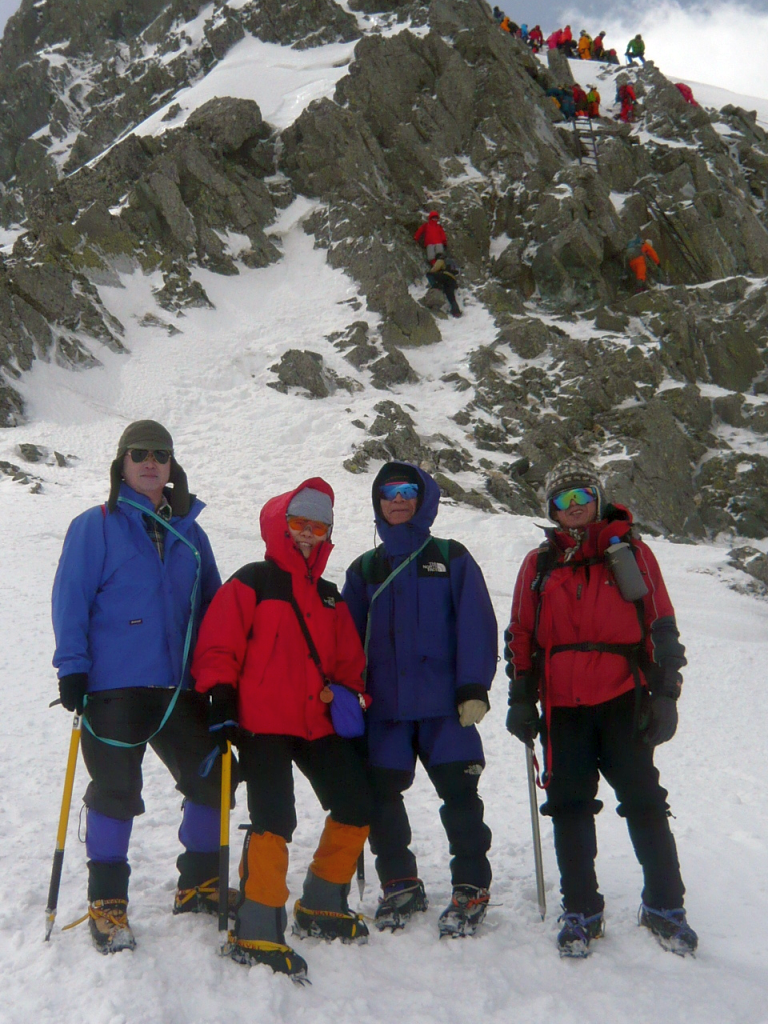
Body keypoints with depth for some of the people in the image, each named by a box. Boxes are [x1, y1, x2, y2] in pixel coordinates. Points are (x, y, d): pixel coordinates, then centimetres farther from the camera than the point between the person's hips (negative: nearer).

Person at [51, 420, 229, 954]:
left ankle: (200, 885, 28)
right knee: (116, 792, 0)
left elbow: (212, 606, 17)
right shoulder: (95, 527, -1)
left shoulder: (189, 534, 13)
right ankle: (108, 902, 17)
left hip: (180, 688, 5)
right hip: (113, 688, -5)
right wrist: (72, 669, -12)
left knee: (212, 781, 8)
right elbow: (71, 603, -5)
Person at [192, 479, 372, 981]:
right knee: (275, 821, -16)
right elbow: (217, 648, -6)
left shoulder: (328, 596, 19)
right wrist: (221, 701, -14)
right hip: (263, 725, -7)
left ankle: (320, 906, 25)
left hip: (319, 724, 7)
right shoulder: (251, 583, -1)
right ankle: (256, 932, -4)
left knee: (357, 807, 8)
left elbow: (349, 660, 25)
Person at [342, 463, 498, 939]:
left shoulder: (452, 558, 4)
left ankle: (472, 886, 15)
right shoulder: (364, 569, 13)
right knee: (382, 796, 5)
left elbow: (476, 624, -3)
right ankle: (400, 884, 24)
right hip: (385, 704, 3)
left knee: (459, 793, -2)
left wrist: (474, 687, -11)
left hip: (444, 702, -3)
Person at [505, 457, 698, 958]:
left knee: (644, 803, 1)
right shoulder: (539, 564, 12)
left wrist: (665, 695, -1)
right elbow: (521, 636, 13)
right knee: (570, 808, 5)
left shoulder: (633, 553, 6)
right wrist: (521, 699, 8)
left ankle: (664, 905, 17)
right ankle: (581, 909, 17)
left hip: (623, 700, -2)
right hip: (563, 707, 2)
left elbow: (661, 628, 4)